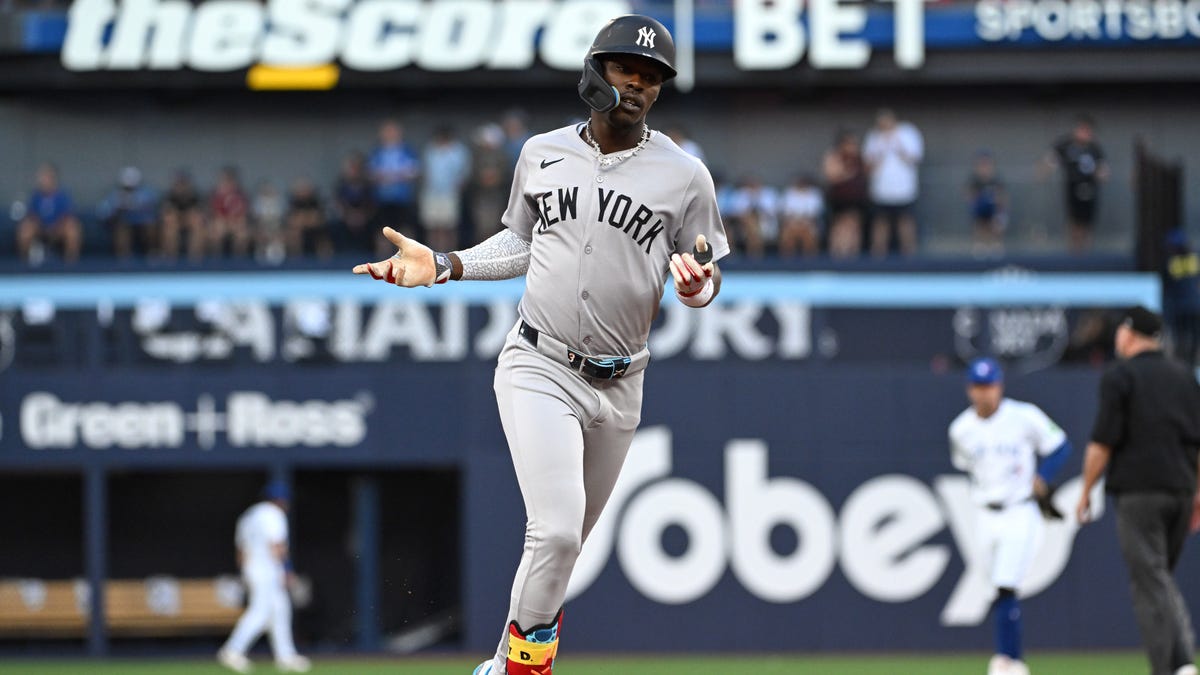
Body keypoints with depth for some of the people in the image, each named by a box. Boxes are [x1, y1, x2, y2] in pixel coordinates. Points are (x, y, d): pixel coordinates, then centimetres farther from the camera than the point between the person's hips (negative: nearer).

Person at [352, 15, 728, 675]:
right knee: (556, 530, -19)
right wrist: (443, 264, 6)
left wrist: (696, 284, -20)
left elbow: (708, 279, 3)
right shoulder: (541, 154, 4)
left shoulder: (684, 175, -2)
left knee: (567, 542, 11)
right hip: (538, 369, -1)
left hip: (617, 387, 1)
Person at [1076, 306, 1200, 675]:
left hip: (1139, 492, -6)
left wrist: (1085, 492, -1)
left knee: (1150, 582, -4)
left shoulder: (1119, 376, -4)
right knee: (1162, 578, 16)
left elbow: (1102, 443, -10)